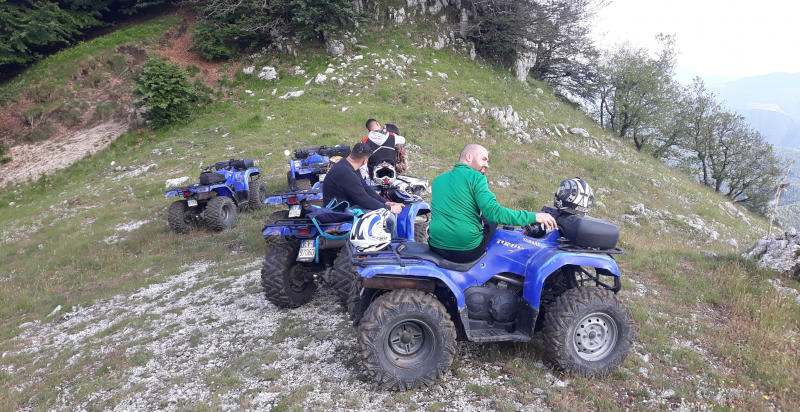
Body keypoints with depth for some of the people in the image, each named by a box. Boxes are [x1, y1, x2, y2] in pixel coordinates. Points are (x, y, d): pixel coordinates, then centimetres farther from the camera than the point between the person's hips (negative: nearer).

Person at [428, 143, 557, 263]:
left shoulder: (438, 180, 13)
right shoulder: (475, 177, -7)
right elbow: (493, 212, -18)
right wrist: (533, 217, -15)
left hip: (436, 248, 6)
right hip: (468, 252, -6)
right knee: (493, 221, 21)